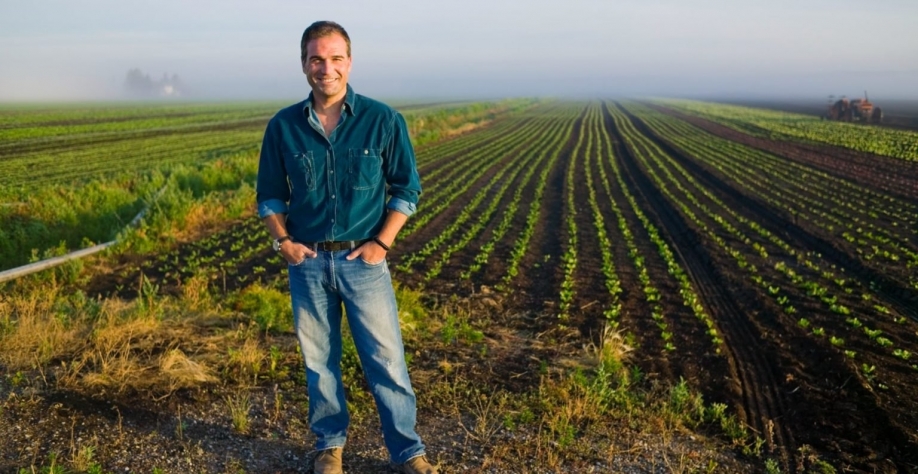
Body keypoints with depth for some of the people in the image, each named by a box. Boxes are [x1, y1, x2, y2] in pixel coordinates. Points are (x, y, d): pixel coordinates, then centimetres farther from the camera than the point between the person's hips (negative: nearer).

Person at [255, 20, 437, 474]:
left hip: (363, 259, -2)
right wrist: (283, 240, -4)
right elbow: (269, 196, 10)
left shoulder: (383, 120, -5)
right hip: (308, 261, 2)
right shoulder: (283, 126, 1)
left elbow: (406, 188, 1)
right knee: (319, 360, 13)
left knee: (386, 360, 3)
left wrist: (381, 243, -8)